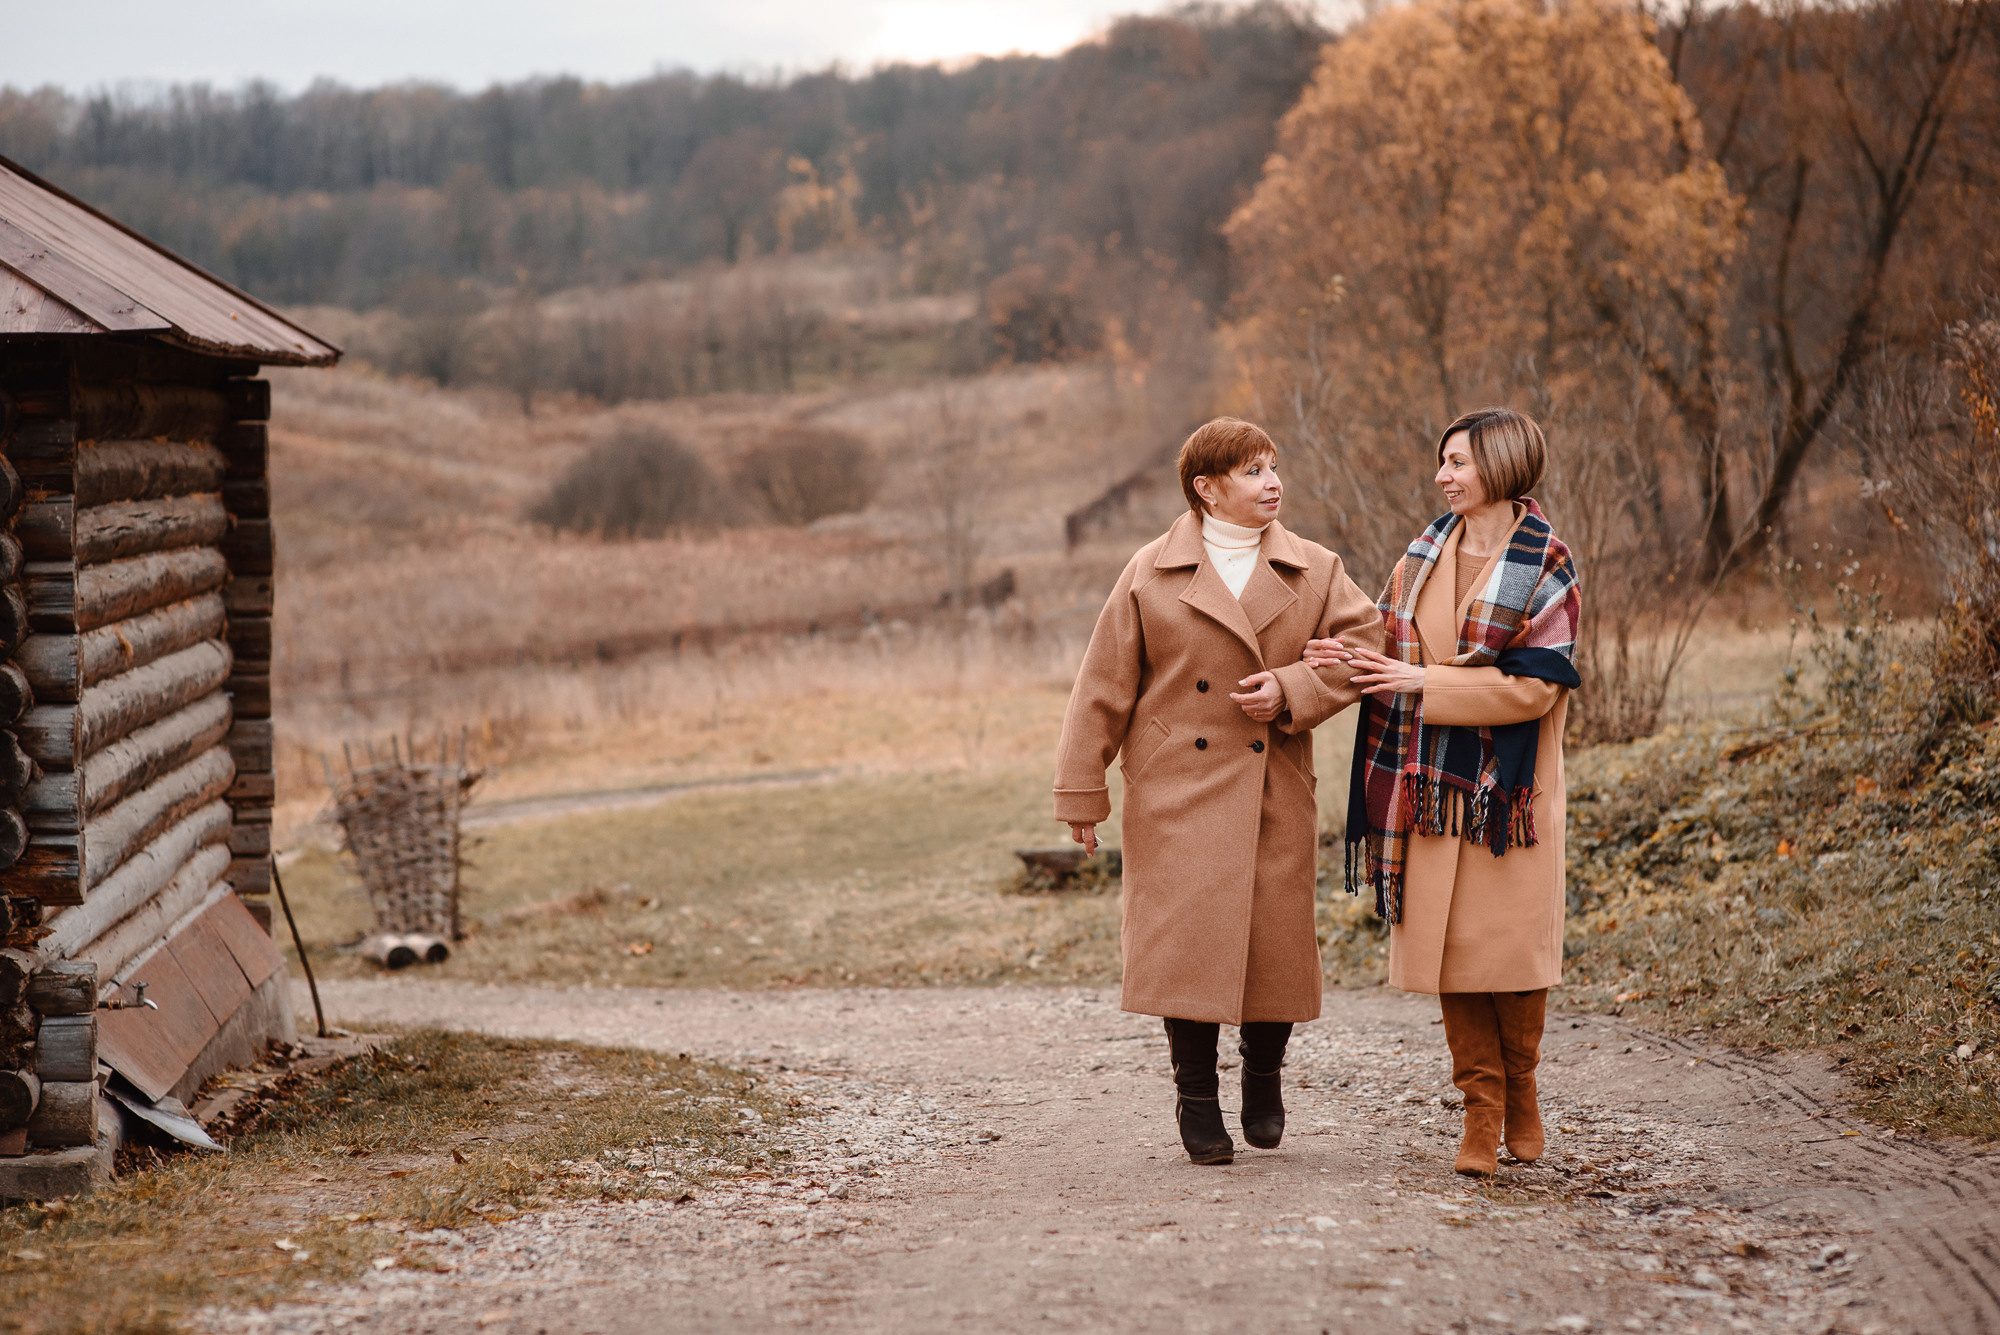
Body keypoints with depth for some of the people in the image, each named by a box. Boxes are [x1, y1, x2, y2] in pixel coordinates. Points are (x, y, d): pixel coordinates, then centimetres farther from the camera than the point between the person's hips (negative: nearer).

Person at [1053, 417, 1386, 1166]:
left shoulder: (1314, 572, 6)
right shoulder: (1152, 575, 0)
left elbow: (1364, 644, 4)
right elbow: (1105, 687, 2)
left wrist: (1292, 691, -12)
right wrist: (1082, 793, 2)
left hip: (1273, 794, 2)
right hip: (1178, 793, -2)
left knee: (1278, 940, 3)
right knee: (1187, 939, -6)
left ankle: (1263, 1077, 29)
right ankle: (1196, 1098, 9)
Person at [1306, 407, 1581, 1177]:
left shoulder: (1542, 566, -7)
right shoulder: (1426, 553, 10)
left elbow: (1535, 685, -13)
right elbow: (1396, 643, 15)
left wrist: (1423, 683, -15)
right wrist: (1356, 658, -8)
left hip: (1505, 784, -4)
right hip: (1430, 782, 4)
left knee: (1506, 940, 0)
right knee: (1447, 946, 2)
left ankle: (1521, 1096, 19)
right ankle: (1482, 1114, 9)